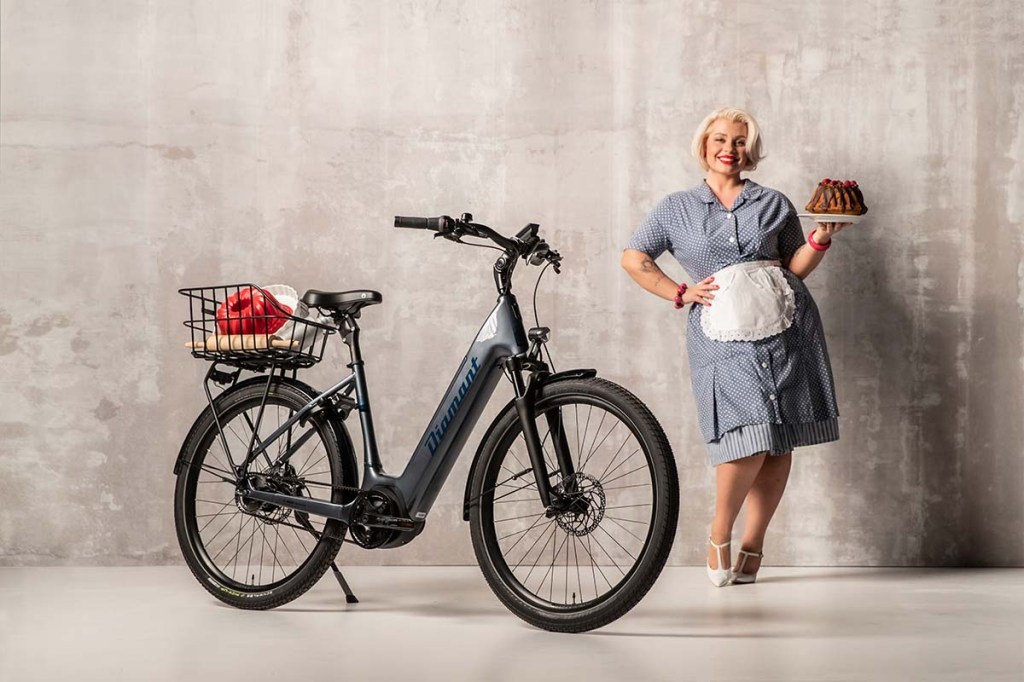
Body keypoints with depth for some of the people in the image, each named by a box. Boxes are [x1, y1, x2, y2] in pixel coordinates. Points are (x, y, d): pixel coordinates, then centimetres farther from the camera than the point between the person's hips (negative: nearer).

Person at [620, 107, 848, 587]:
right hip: (722, 339, -2)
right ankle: (719, 535, 7)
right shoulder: (676, 209, 13)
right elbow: (633, 259, 13)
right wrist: (681, 293, 4)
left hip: (786, 329, 2)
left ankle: (753, 546, 13)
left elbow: (795, 268, 15)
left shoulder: (774, 204, 15)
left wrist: (821, 238, -2)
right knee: (749, 443, -15)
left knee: (780, 444, 0)